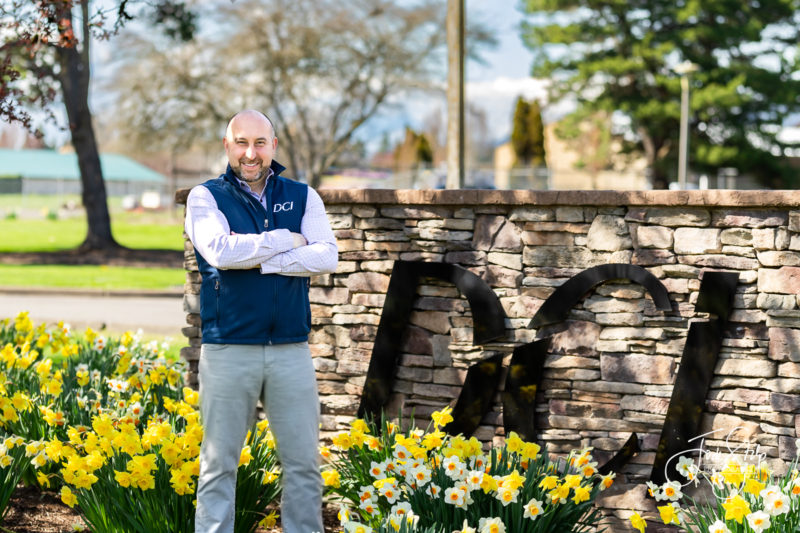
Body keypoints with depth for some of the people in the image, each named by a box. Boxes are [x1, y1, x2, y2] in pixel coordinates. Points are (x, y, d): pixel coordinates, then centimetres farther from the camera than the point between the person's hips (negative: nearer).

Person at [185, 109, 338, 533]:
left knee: (304, 463, 6)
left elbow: (326, 257, -6)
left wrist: (258, 261, -13)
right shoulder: (206, 197, 3)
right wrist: (287, 240, -8)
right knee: (219, 463, 4)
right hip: (228, 350, -2)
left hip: (291, 351, 2)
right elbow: (221, 251, -16)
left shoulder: (303, 197, 10)